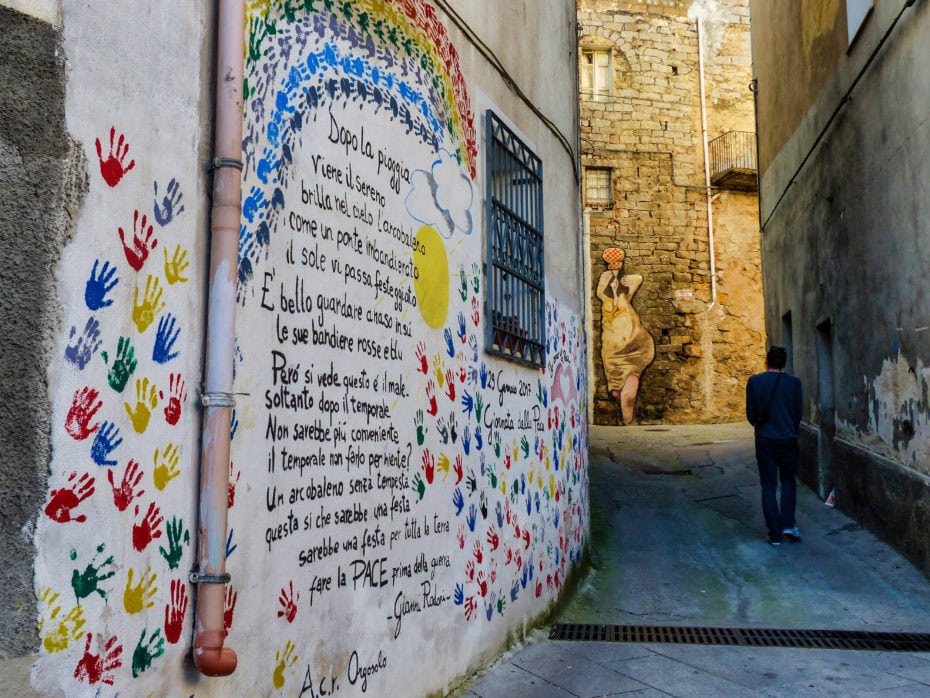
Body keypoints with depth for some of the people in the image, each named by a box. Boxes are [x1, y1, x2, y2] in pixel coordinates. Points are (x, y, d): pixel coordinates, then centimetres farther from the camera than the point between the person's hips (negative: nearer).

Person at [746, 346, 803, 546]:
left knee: (768, 486, 6)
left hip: (764, 440, 0)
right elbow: (798, 412, 1)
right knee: (788, 481, 20)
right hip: (788, 439, 0)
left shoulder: (754, 381, -6)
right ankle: (788, 524, 10)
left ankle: (775, 534, 6)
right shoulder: (793, 383, -6)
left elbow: (750, 413, -2)